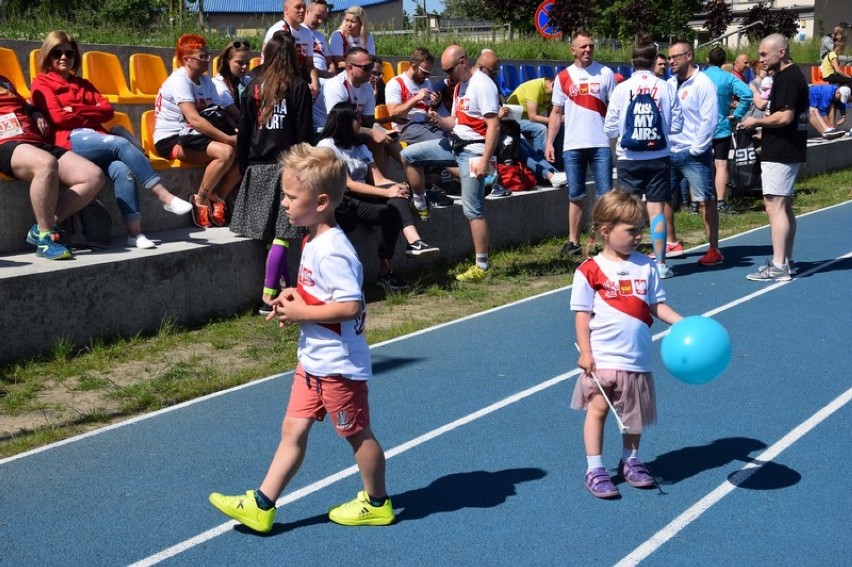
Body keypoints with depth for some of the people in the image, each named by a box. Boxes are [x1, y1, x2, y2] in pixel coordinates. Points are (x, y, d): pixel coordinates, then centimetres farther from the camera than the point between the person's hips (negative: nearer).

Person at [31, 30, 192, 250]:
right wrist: (90, 115, 7)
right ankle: (164, 196, -31)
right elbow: (58, 117, -3)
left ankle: (135, 233, -36)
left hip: (95, 139, 5)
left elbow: (107, 110, 12)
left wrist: (76, 111, 1)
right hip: (70, 140, -5)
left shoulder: (83, 84, 30)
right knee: (121, 144, -31)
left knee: (121, 168, -28)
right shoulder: (42, 83, 13)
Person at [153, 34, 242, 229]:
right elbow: (194, 119, -26)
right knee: (225, 152, -28)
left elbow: (227, 110, 7)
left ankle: (217, 199, 0)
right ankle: (200, 200, -12)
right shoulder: (179, 81, -14)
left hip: (191, 137, 8)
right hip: (171, 140, -8)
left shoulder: (206, 81, 12)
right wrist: (228, 138, -28)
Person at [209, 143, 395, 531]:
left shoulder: (332, 251, -24)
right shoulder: (314, 241, 7)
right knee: (292, 430, 11)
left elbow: (350, 306, -30)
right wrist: (296, 295, 3)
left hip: (338, 364, -10)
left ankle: (377, 504, 26)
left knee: (357, 433, 8)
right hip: (313, 359, 10)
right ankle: (261, 506, 15)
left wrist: (301, 313, -22)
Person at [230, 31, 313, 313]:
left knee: (272, 233, 9)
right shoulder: (298, 87, -3)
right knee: (282, 235, -4)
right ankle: (268, 299, -8)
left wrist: (245, 168, 17)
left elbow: (243, 132, 9)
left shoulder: (253, 87, 7)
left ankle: (287, 290, 15)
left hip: (257, 168, 4)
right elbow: (304, 133, -4)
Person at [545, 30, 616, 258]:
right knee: (575, 197, 8)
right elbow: (556, 113, 11)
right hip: (573, 146, 2)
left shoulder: (605, 73, 4)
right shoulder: (563, 77, 8)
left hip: (601, 145, -2)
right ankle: (573, 242, 15)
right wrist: (549, 142, 2)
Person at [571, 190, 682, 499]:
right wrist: (585, 352, -12)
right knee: (598, 408, -3)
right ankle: (595, 469, 8)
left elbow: (657, 305, 7)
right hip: (602, 357, -4)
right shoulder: (590, 270, -7)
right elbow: (582, 314, -7)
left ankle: (630, 461, 33)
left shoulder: (646, 267, 5)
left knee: (635, 413, 14)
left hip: (637, 358, 4)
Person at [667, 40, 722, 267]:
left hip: (693, 154, -7)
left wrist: (696, 149, -15)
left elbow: (709, 119, -14)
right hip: (669, 152, 8)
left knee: (705, 200, -3)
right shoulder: (670, 84, 12)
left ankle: (714, 250, 3)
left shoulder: (702, 83, -9)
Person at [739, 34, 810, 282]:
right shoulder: (792, 76, 17)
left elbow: (784, 117, -24)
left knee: (775, 206, -10)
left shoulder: (787, 79, -16)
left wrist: (757, 122, -10)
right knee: (784, 206, 15)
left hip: (780, 153, -11)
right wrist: (762, 126, 13)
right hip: (789, 150, 11)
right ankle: (786, 261, 23)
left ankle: (778, 267, -10)